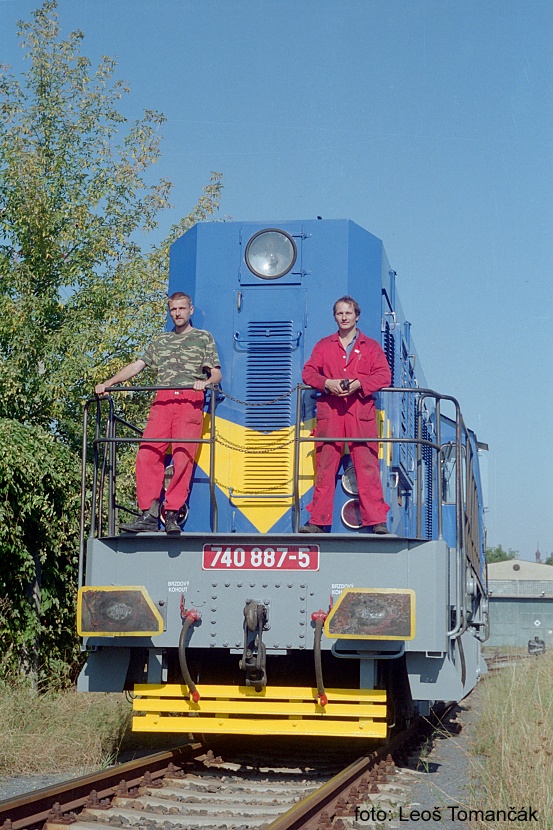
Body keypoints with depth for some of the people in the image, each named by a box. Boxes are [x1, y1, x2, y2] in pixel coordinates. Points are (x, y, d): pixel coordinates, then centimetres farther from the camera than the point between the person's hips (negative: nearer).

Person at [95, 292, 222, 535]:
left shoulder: (203, 338, 16)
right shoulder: (160, 341, 26)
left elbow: (217, 373, 8)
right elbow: (137, 365, 21)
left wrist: (205, 382, -14)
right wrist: (108, 383, 12)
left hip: (190, 401, -3)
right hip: (162, 401, 3)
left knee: (183, 458, -14)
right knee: (147, 454, -11)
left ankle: (172, 514, -12)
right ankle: (148, 514, -10)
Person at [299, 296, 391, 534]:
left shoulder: (371, 346, 14)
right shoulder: (324, 345, 18)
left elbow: (384, 376, 4)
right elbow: (308, 372, 11)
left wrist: (358, 384, -13)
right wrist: (327, 383, -9)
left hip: (361, 413, -1)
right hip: (329, 411, 2)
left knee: (367, 466, -8)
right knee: (324, 467, -1)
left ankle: (376, 521, -8)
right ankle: (318, 521, 2)